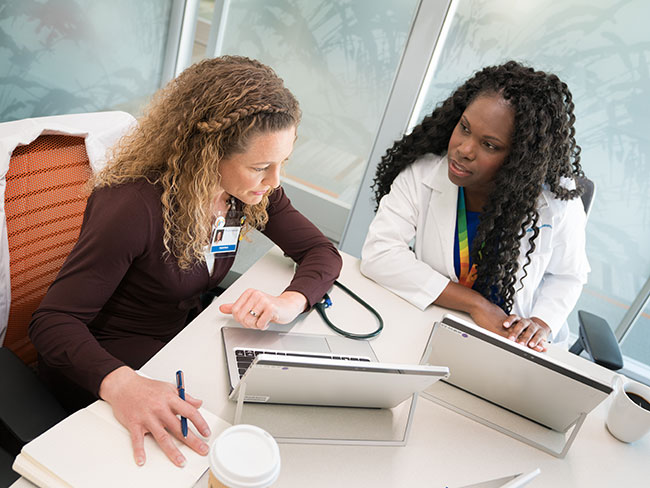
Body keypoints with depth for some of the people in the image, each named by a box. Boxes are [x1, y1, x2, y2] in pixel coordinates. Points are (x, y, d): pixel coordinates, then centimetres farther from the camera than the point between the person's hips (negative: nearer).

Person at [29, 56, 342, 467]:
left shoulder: (253, 190, -9)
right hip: (104, 367, -6)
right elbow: (54, 321, -26)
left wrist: (289, 302, -26)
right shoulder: (136, 207, -30)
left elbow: (322, 251, -3)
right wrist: (120, 384, -46)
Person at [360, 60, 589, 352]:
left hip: (508, 349, 3)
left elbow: (567, 275, 4)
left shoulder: (557, 202, -15)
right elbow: (378, 252, -22)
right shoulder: (424, 171, -17)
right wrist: (476, 304, -23)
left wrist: (542, 323, -16)